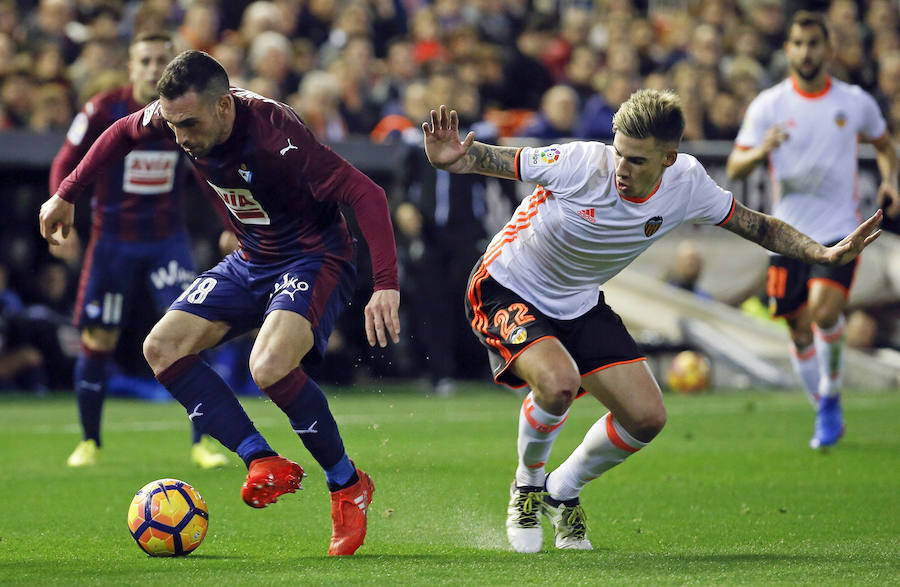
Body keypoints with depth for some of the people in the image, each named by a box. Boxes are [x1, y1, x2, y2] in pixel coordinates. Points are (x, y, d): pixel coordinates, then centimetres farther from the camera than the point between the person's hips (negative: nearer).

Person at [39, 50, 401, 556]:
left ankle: (348, 485, -10)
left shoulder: (274, 134, -32)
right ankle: (265, 463, -7)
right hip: (251, 262, 8)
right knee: (161, 348, -5)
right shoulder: (179, 113, -11)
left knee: (269, 367, -32)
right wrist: (67, 195, 19)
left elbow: (366, 194, -33)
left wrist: (386, 286, -42)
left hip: (314, 258, -8)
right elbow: (123, 133, 13)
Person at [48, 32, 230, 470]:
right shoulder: (103, 110, -9)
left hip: (168, 240, 1)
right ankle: (89, 441, 21)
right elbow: (65, 166, -2)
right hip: (112, 240, -1)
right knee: (98, 340, 3)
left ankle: (201, 441, -8)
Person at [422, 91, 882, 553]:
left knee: (646, 417, -4)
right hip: (506, 290, -5)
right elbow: (490, 160, -26)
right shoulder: (582, 164, -30)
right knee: (559, 381, -33)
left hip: (579, 304, 6)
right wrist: (448, 159, -48)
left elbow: (754, 225, 0)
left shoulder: (687, 184, -15)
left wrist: (826, 254, -10)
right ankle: (528, 486, -1)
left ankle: (563, 491, 24)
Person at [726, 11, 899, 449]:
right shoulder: (767, 106, -1)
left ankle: (831, 394, 0)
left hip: (840, 230, -2)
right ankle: (826, 415, 24)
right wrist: (760, 151, -25)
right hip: (788, 231, 2)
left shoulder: (856, 103, 1)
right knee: (799, 331, 5)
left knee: (824, 311, -23)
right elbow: (734, 168, -3)